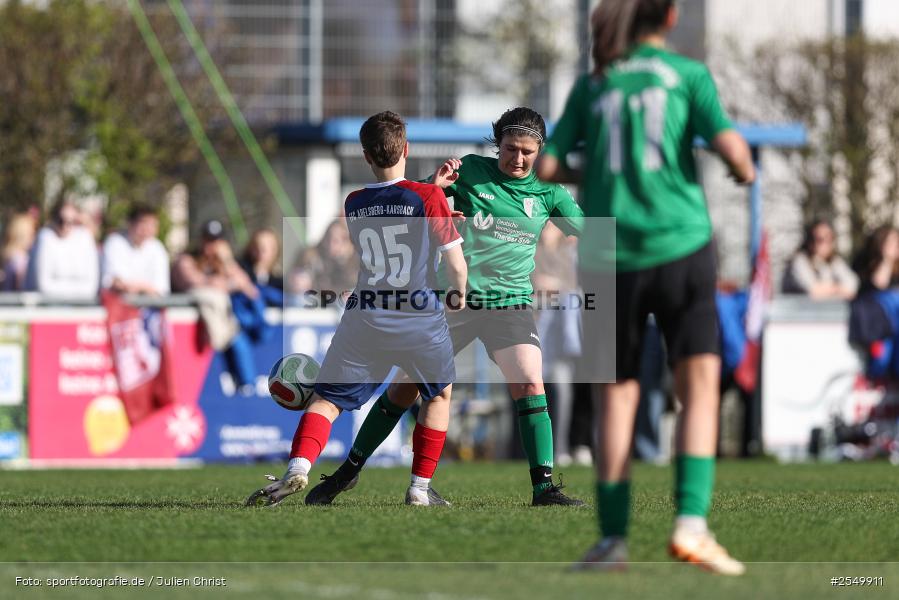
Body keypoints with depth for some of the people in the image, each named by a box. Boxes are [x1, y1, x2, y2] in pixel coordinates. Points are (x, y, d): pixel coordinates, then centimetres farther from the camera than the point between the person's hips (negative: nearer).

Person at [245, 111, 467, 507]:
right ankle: (420, 489, 20)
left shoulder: (353, 205, 6)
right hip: (420, 320, -2)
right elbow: (456, 265, -5)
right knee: (440, 393, 24)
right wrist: (459, 295, 15)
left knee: (326, 399, 5)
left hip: (363, 318, 2)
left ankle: (297, 468, -22)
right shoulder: (429, 197, -6)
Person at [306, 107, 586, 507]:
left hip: (511, 303, 0)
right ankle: (349, 470, 15)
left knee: (530, 384, -19)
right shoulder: (470, 170, 0)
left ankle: (543, 486, -14)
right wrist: (434, 186, -18)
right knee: (406, 387, 2)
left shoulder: (547, 191, 3)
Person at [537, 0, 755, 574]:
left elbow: (547, 167, 8)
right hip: (681, 245, -3)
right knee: (700, 386, 0)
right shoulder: (688, 74, 3)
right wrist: (746, 171, 13)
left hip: (610, 253, 3)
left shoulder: (592, 84, 11)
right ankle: (691, 523, -15)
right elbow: (729, 145, -9)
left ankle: (614, 537, 6)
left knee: (617, 394, 9)